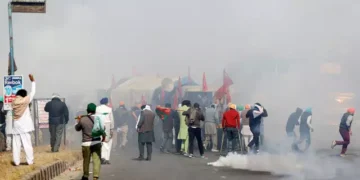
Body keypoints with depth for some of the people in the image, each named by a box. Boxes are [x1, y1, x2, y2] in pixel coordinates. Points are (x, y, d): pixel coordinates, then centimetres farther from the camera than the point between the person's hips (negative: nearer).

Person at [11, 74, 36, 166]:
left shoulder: (13, 102, 3)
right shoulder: (25, 101, -6)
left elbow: (13, 112, 13)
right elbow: (32, 93, 2)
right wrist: (33, 81, 9)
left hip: (16, 127, 4)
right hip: (24, 126, -4)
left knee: (16, 145, 5)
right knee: (27, 144, -2)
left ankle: (16, 161, 4)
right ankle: (30, 161, -2)